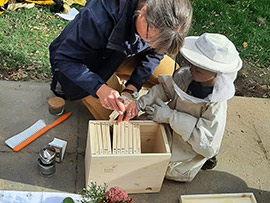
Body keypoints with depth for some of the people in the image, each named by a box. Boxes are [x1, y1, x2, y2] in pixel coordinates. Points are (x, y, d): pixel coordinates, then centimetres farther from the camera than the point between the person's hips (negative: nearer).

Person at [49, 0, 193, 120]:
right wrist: (100, 88, -45)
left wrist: (131, 89, -22)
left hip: (125, 55, 5)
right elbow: (64, 60, -31)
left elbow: (155, 53, -8)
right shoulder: (100, 17, -42)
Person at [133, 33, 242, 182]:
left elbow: (202, 136, -31)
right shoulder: (185, 75, -15)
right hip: (171, 127, 7)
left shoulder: (216, 104, -32)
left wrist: (170, 116, -33)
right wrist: (141, 103, -20)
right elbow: (164, 89, -4)